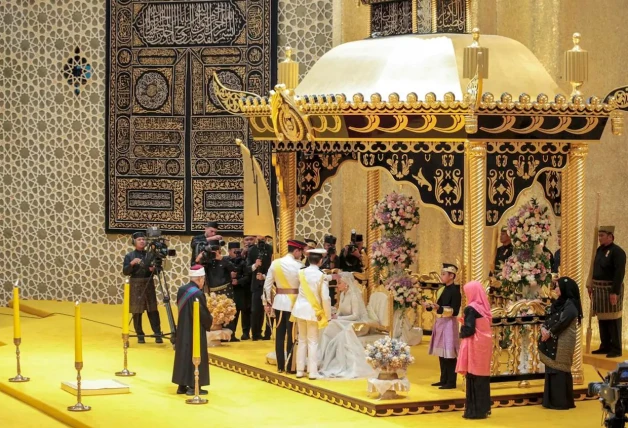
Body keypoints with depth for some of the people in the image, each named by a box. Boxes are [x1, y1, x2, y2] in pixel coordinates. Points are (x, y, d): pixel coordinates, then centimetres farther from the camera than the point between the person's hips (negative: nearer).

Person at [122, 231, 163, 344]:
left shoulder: (150, 255, 8)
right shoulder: (129, 256, 2)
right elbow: (125, 271, -6)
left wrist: (154, 269, -13)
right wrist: (132, 264, -21)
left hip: (149, 284, 1)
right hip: (135, 285, -1)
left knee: (152, 309, -2)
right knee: (137, 311, 0)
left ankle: (158, 334, -2)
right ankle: (140, 335, 9)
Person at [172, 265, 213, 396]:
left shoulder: (181, 290, 3)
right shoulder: (198, 294, -22)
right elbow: (204, 314, -18)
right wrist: (210, 321, 5)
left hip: (182, 330, 8)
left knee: (183, 354, 14)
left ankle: (182, 385, 18)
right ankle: (193, 386, 4)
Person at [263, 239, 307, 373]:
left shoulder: (275, 263, 2)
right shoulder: (298, 266, -12)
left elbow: (267, 284, 5)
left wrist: (267, 303, 12)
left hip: (279, 301, 5)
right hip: (293, 302, -5)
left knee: (279, 334, 9)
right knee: (291, 335, 1)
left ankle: (280, 366, 14)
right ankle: (290, 366, 3)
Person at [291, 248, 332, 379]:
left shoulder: (301, 273, -1)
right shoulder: (321, 276, -12)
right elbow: (325, 298, -12)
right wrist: (328, 315, -2)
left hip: (300, 309, 4)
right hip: (313, 311, -4)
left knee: (302, 340, 13)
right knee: (313, 342, 3)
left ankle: (300, 370, 14)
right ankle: (312, 372, 2)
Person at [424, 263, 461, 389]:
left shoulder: (455, 291, -13)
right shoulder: (442, 290, 12)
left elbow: (454, 311, -18)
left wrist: (439, 308, -28)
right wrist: (429, 306, 5)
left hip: (449, 324, -9)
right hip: (440, 323, 9)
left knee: (449, 354, -6)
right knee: (441, 353, 12)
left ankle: (451, 382, -3)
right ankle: (444, 379, 20)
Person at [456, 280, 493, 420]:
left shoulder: (471, 308, -16)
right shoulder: (484, 307, 7)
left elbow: (469, 330, -19)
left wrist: (462, 328, 1)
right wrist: (465, 322, 14)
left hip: (474, 346, -8)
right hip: (485, 344, 8)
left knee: (473, 377, -1)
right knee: (483, 376, 13)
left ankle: (475, 410, 2)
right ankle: (484, 408, 19)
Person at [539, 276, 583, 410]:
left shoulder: (570, 305, -13)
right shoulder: (559, 302, 15)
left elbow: (563, 322, -23)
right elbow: (549, 318, 12)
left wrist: (549, 333, -15)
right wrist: (544, 329, -7)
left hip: (562, 342, -9)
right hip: (552, 341, 9)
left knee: (560, 369, -6)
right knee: (551, 368, 10)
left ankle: (562, 401, -1)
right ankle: (552, 400, 15)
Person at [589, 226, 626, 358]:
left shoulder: (617, 252, -14)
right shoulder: (600, 250, 12)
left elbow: (619, 273, -19)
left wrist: (615, 292, -23)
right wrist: (592, 285, 15)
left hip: (611, 289, -8)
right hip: (599, 289, 8)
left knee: (613, 319, -4)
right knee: (601, 318, 12)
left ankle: (616, 349, 1)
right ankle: (605, 346, 21)